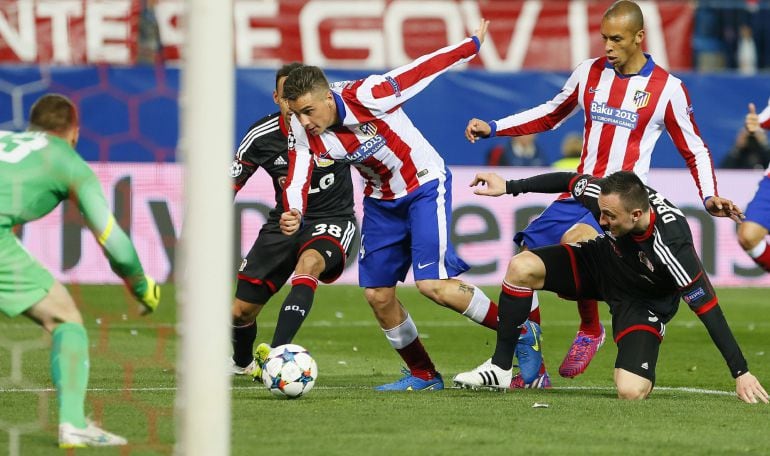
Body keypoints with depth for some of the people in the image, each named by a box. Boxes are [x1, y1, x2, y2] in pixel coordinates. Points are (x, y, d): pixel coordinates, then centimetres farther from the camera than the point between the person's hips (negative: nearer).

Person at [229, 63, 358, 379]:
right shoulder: (262, 136, -11)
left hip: (332, 220, -3)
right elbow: (229, 185, 0)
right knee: (241, 311, 4)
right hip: (284, 221, 3)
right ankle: (242, 363, 41)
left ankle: (277, 354, -51)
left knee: (309, 263, -39)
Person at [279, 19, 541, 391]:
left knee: (433, 284, -19)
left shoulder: (367, 96, -29)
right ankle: (423, 376, 24)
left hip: (425, 186, -6)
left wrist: (472, 44, -7)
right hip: (381, 200, 6)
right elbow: (297, 182, -19)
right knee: (377, 295, 5)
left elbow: (423, 69, -18)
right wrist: (293, 216, -42)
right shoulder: (304, 133, -15)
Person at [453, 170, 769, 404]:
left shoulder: (672, 245, -41)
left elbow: (706, 307, -36)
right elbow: (568, 181, -5)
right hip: (601, 263, 5)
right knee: (521, 268, -16)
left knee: (631, 392, -26)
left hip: (645, 302, -5)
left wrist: (741, 373, -34)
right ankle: (500, 368, -1)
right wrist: (509, 187, 1)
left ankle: (643, 372, 15)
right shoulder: (605, 195, -28)